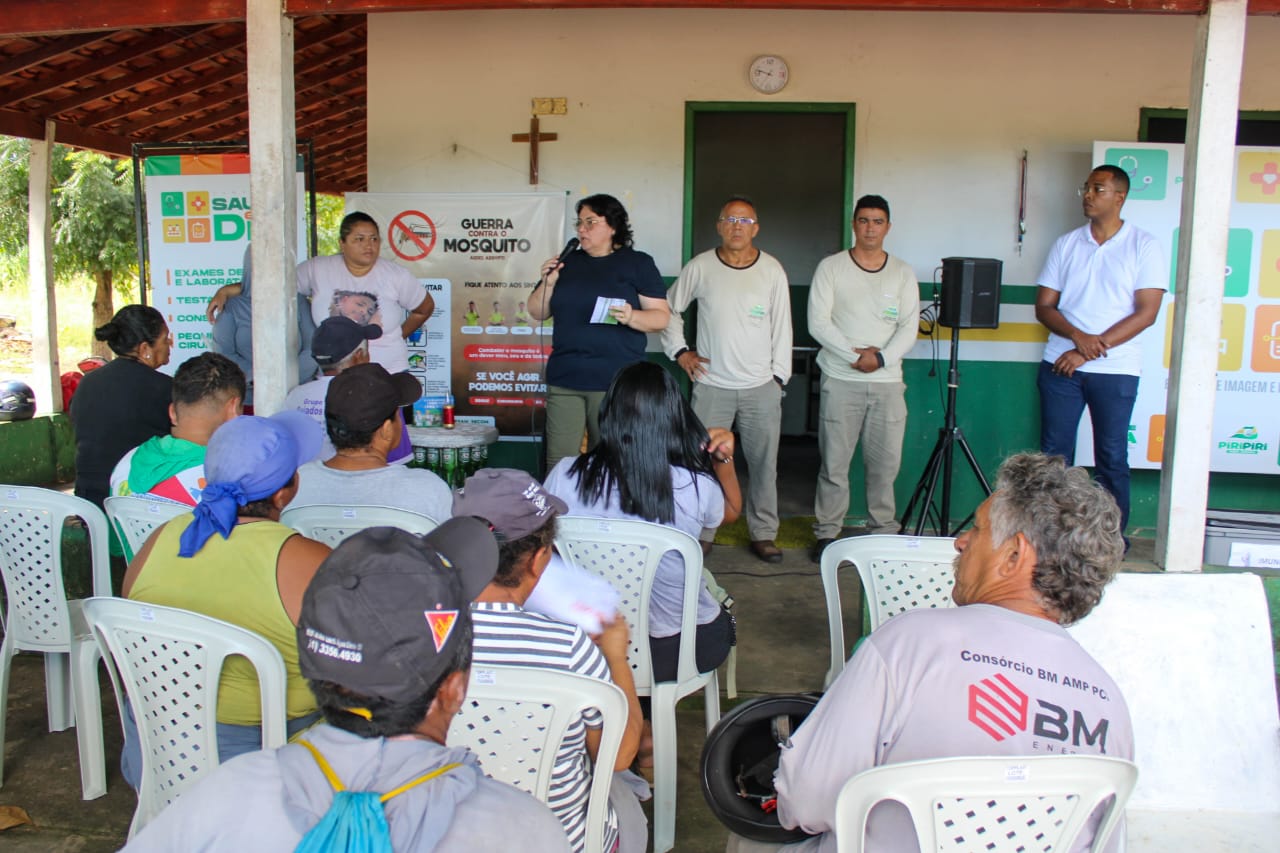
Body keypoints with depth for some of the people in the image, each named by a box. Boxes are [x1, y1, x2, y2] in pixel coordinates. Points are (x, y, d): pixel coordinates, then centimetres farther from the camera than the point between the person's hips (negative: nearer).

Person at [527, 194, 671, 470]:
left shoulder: (638, 263, 2)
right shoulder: (567, 262, 13)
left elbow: (661, 317, -2)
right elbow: (537, 313, 17)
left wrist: (631, 317, -21)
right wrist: (548, 282, -1)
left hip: (616, 382, -3)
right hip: (564, 378, 3)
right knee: (559, 463, 1)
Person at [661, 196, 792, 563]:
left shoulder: (772, 270, 3)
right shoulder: (700, 267, 0)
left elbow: (782, 326, 7)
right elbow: (669, 308, 13)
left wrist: (779, 375, 3)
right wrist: (679, 350, 5)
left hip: (761, 387, 1)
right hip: (711, 385, -1)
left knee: (764, 464, 6)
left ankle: (763, 533, 19)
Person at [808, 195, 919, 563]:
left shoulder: (903, 273, 10)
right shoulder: (831, 267, 2)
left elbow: (909, 328, 3)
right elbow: (818, 323, -6)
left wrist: (881, 357, -14)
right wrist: (855, 355, -15)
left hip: (888, 382, 2)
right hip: (840, 380, -2)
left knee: (886, 462, 5)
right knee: (834, 461, 1)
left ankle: (883, 530, 18)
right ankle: (827, 532, 12)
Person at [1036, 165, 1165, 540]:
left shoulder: (1144, 246, 0)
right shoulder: (1066, 243, 9)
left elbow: (1146, 312, -7)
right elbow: (1044, 306, 7)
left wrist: (1091, 350, -13)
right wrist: (1078, 336, -13)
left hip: (1115, 369, -3)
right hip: (1061, 364, 3)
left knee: (1112, 457, 2)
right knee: (1054, 453, 4)